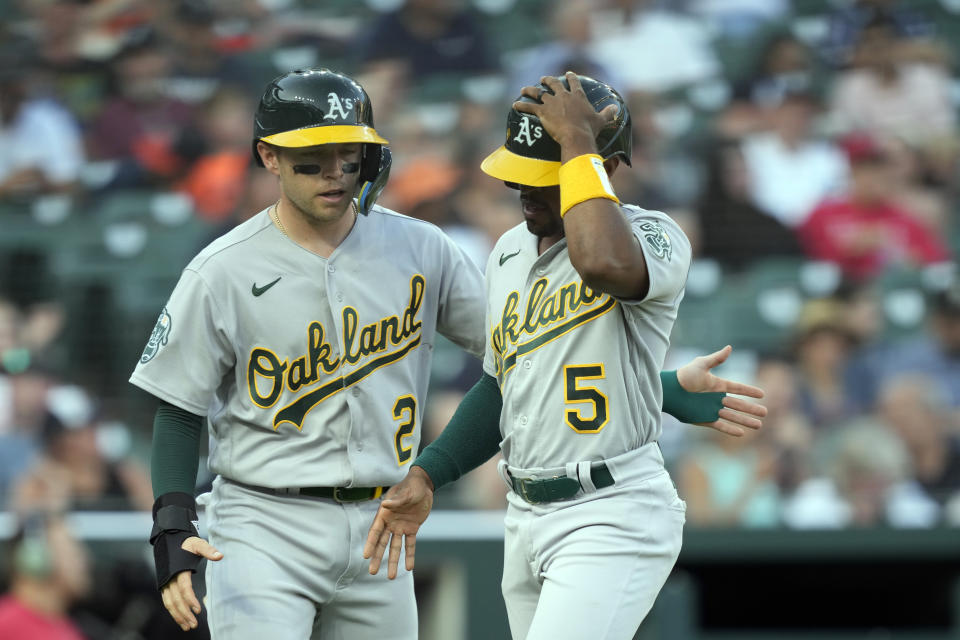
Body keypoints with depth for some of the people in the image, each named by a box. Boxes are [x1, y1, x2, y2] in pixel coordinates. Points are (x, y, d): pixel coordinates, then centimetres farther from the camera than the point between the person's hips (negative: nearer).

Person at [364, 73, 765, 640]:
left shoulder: (654, 237, -12)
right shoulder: (511, 250, 14)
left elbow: (604, 262, -38)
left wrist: (578, 142, -25)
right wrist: (426, 476, 14)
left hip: (612, 523, -8)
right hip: (527, 518, 9)